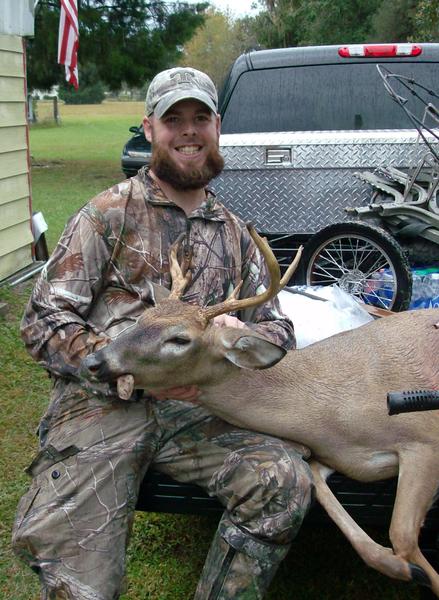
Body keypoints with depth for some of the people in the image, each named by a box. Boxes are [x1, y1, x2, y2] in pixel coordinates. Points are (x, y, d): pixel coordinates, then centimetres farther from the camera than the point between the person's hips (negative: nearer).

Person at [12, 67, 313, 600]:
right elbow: (43, 324, -3)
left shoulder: (234, 234, 17)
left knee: (286, 479, -23)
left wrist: (242, 333, -7)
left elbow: (279, 329, 18)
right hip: (101, 402, -3)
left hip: (192, 407, 4)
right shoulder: (109, 213, 3)